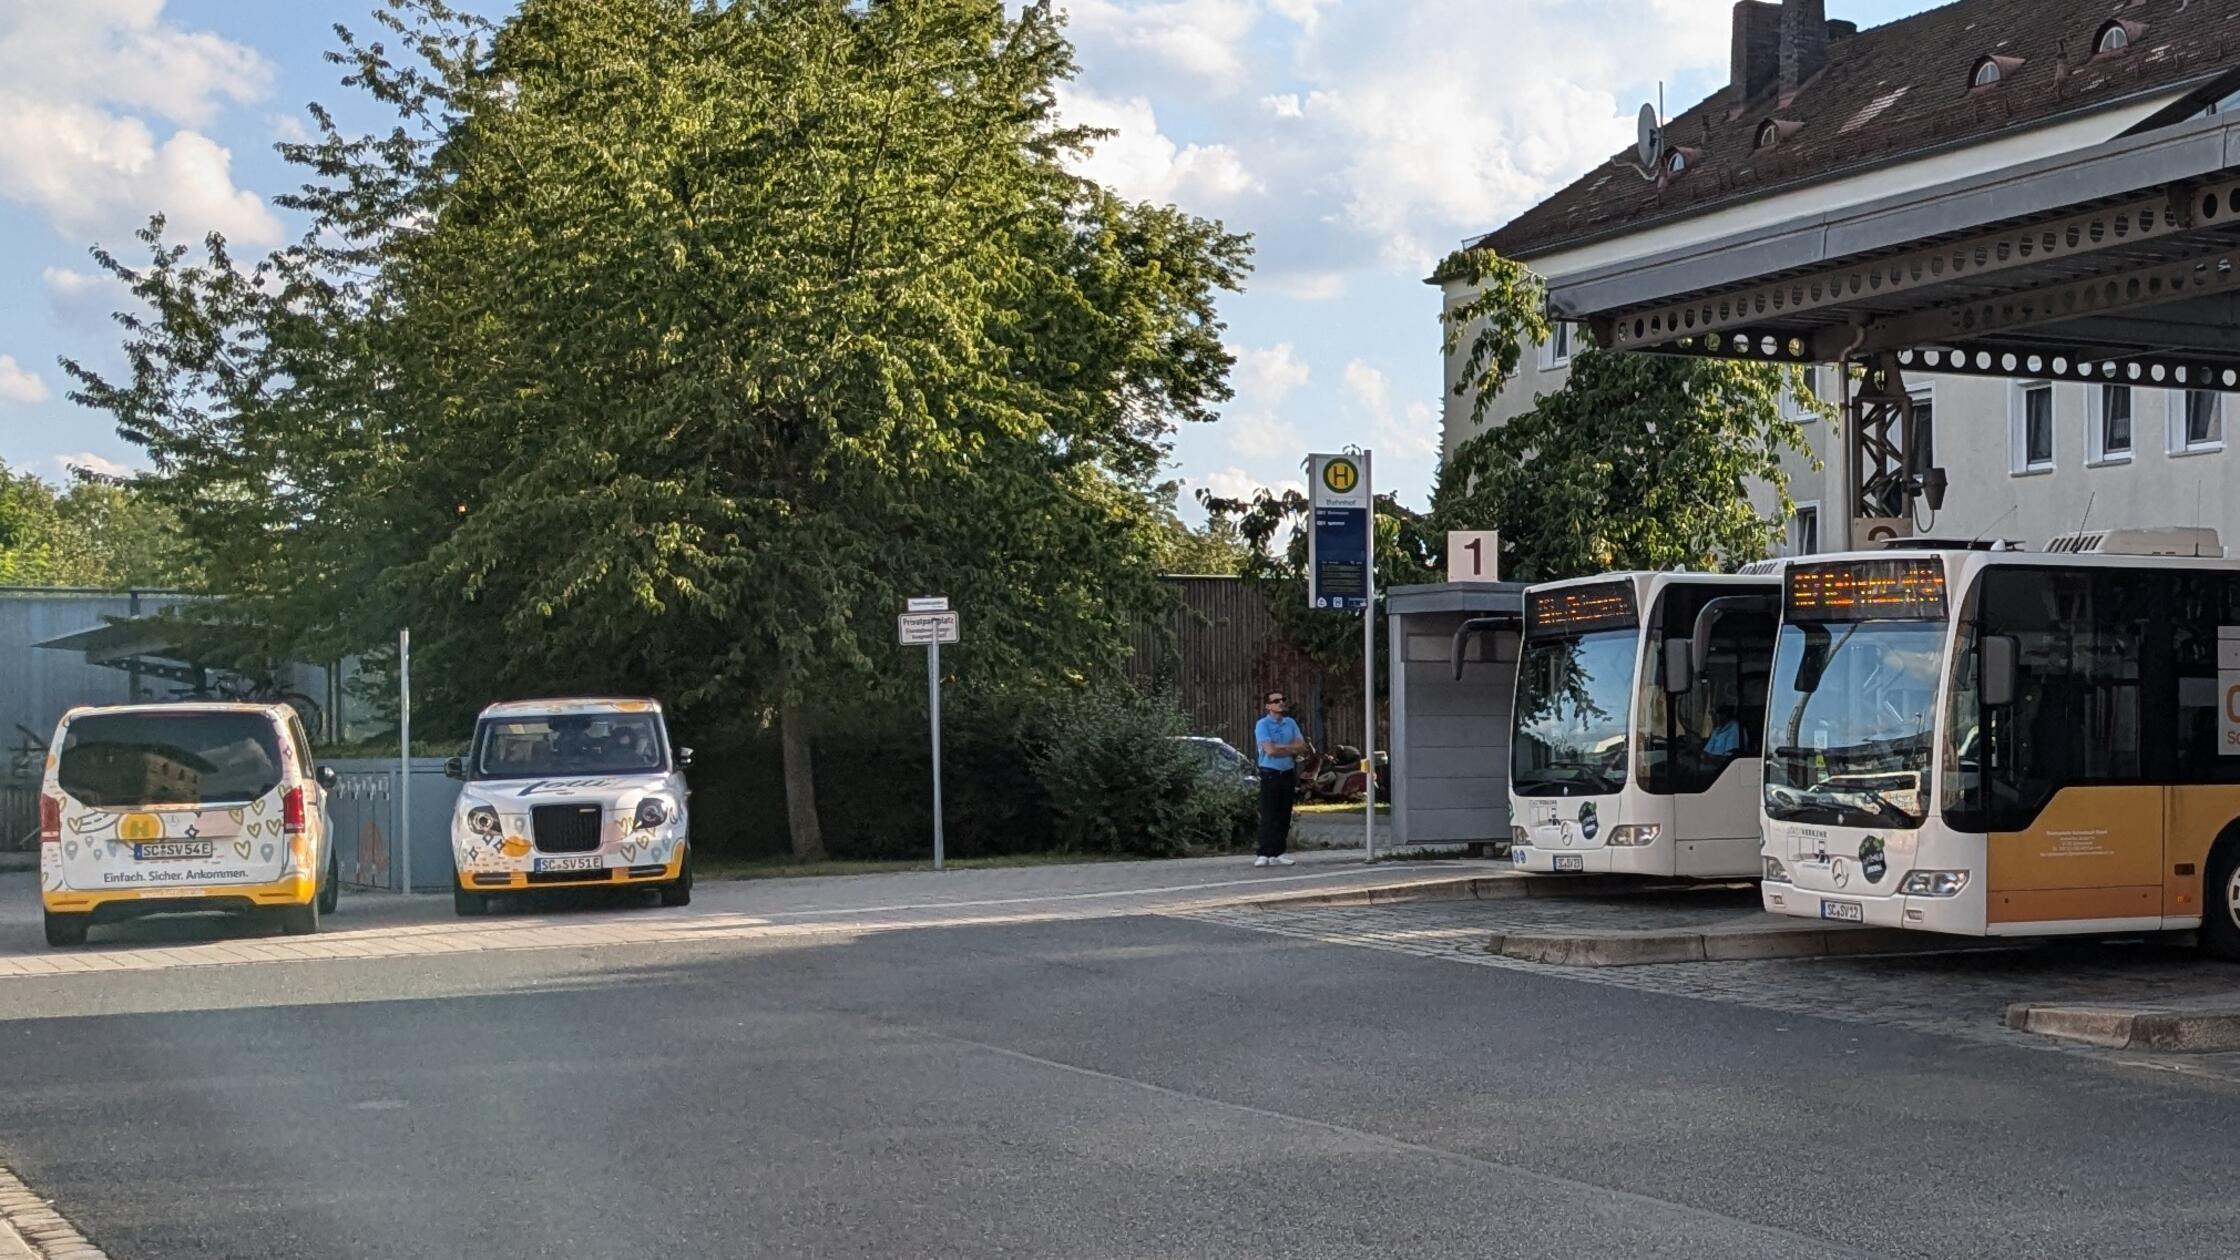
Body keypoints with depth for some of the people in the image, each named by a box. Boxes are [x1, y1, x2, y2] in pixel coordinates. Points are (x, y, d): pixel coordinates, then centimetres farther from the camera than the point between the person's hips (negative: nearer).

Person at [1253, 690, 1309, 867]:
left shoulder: (1290, 723, 11)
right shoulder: (1262, 725, -6)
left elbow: (1302, 746, 3)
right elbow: (1270, 750, -17)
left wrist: (1281, 748, -10)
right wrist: (1290, 748, -5)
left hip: (1288, 773, 5)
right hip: (1270, 773, -5)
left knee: (1284, 817, 5)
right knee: (1268, 816, -7)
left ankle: (1277, 854, 9)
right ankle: (1264, 854, -6)